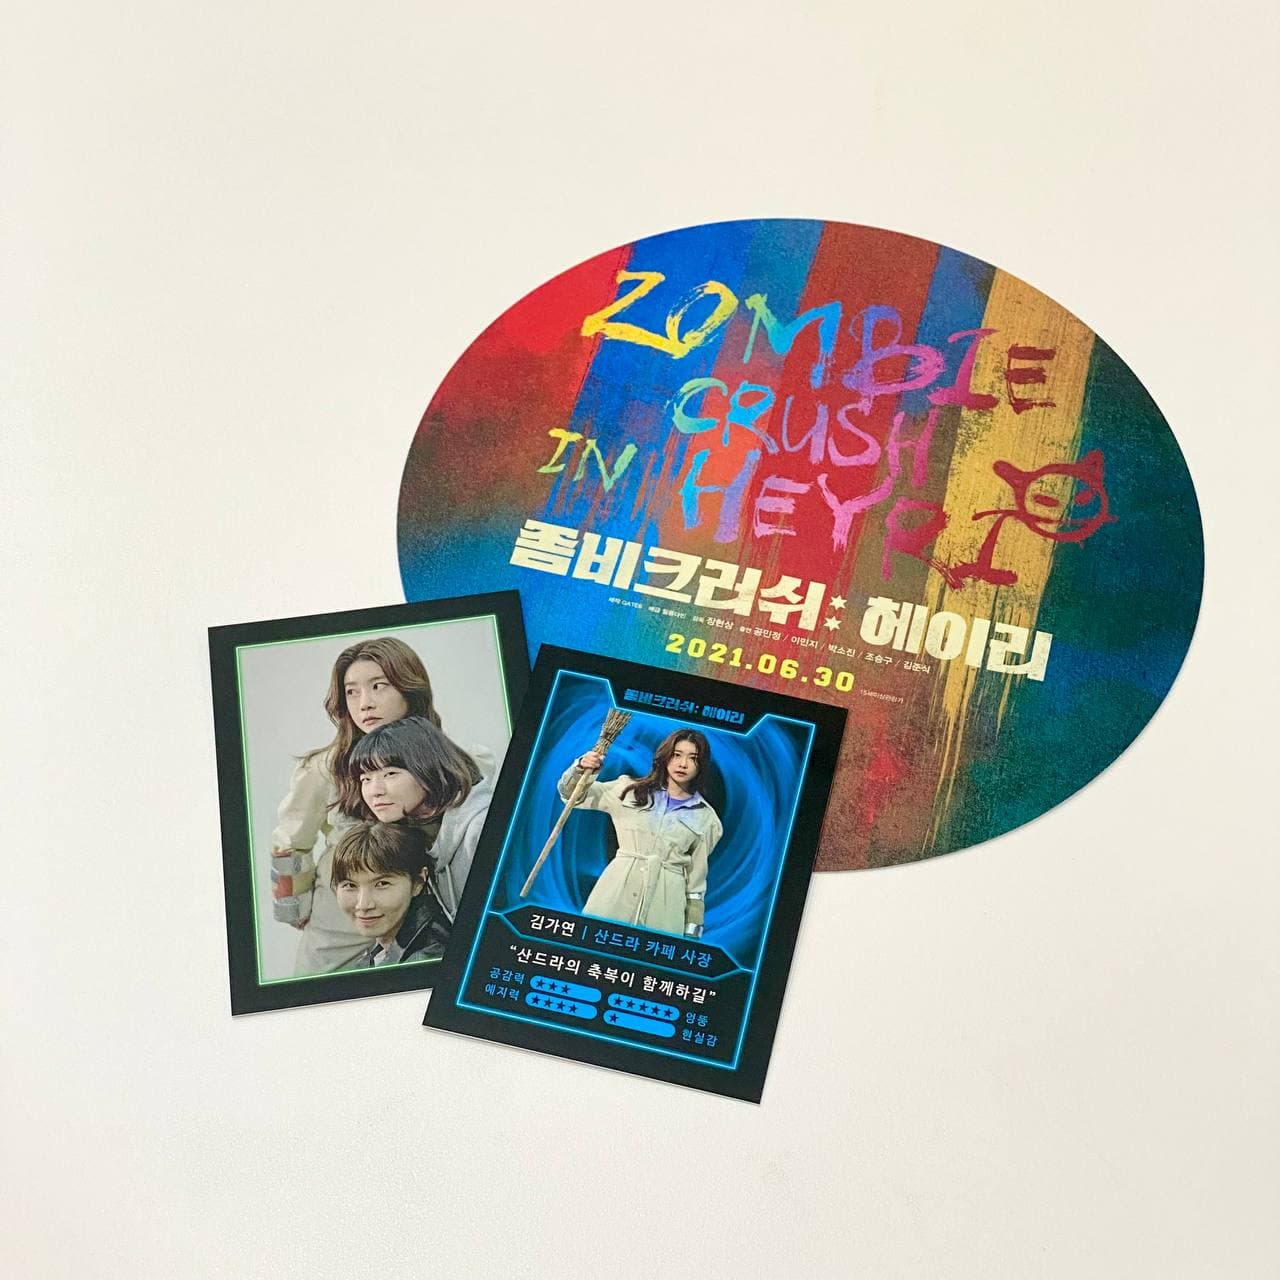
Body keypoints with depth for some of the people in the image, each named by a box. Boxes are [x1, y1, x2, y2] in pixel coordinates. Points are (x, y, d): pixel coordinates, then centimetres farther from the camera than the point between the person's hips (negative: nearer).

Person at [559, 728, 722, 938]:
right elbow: (572, 794, 11)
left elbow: (697, 875, 12)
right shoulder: (631, 789, 9)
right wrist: (581, 769, -10)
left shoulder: (705, 819, 8)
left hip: (665, 900, 0)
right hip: (616, 890, 1)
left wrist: (693, 927, 9)